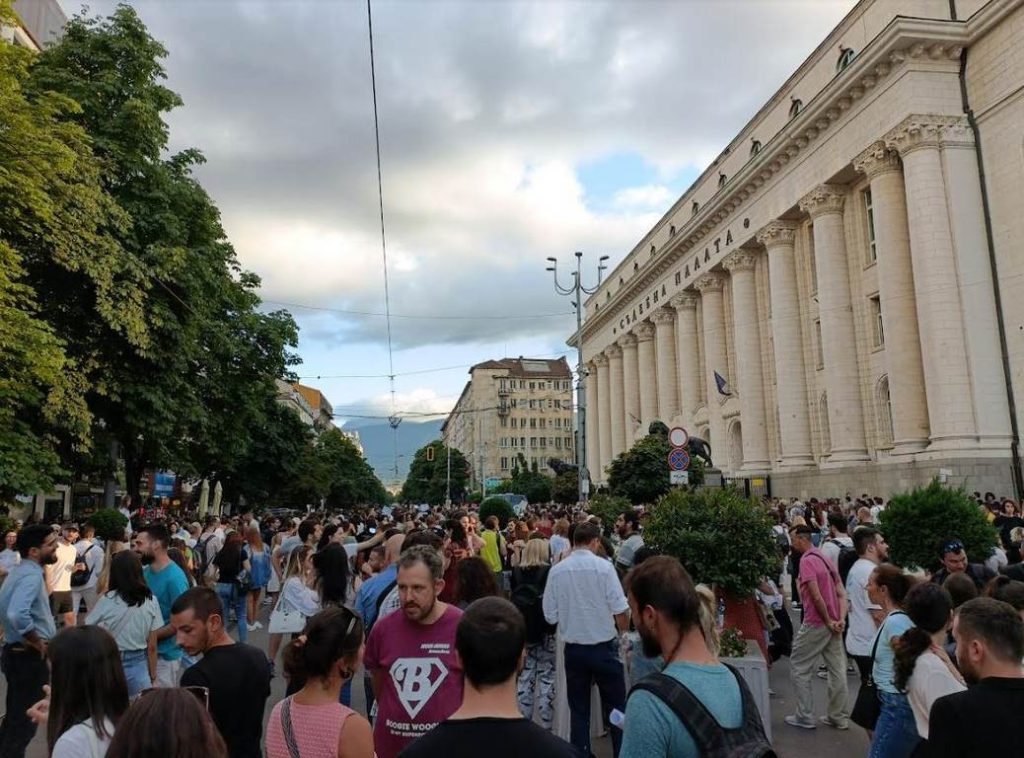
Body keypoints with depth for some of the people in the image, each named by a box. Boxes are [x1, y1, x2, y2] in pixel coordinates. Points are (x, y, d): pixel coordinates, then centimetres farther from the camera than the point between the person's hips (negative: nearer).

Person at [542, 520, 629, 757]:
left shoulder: (557, 570, -7)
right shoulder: (603, 566, -15)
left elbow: (551, 616, -4)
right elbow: (620, 610, -13)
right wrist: (624, 631, 8)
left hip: (573, 649, 3)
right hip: (604, 647, -2)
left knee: (578, 710, 14)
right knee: (617, 707, 14)